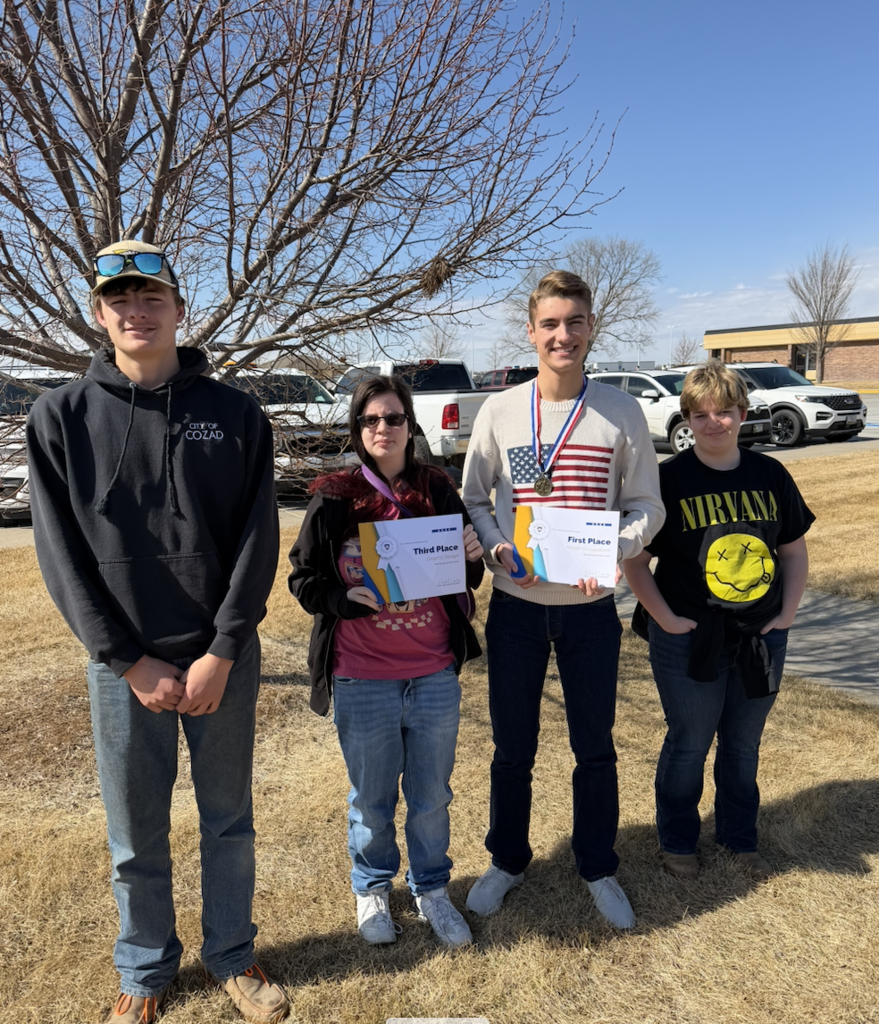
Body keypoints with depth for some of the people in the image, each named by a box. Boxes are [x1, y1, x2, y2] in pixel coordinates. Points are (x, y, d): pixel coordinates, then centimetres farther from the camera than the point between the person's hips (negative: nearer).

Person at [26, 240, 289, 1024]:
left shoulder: (235, 414, -2)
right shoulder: (61, 417, -2)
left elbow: (258, 542, -6)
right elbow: (62, 554, -5)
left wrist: (222, 652, -12)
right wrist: (130, 662, -10)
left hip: (224, 655, 1)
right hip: (123, 663, 0)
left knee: (229, 819, 16)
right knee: (136, 835, 15)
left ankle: (232, 954, 39)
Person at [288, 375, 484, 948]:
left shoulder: (438, 491, 1)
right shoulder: (334, 500, -5)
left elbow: (468, 579, 9)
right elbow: (304, 581, -3)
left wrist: (473, 556, -14)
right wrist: (357, 599, -20)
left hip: (434, 675, 2)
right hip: (362, 680, -1)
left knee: (432, 795, 17)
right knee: (371, 799, 16)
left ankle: (432, 889, 40)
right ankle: (373, 889, 42)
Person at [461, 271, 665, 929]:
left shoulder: (621, 412, -2)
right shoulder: (499, 411, -2)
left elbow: (647, 505, 1)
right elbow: (474, 500, 4)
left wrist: (613, 552, -18)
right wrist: (497, 548, -15)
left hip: (591, 606, 0)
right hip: (516, 604, 0)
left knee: (595, 748, 14)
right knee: (513, 747, 14)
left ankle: (598, 868, 37)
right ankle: (507, 861, 37)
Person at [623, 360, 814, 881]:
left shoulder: (770, 475, 2)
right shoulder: (669, 479, -10)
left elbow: (794, 549, 10)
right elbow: (635, 558, -9)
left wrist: (787, 613, 1)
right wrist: (666, 619, -14)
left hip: (761, 639, 4)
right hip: (690, 640, -3)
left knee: (744, 745, 19)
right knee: (688, 745, 12)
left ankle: (741, 838, 41)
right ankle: (678, 841, 34)